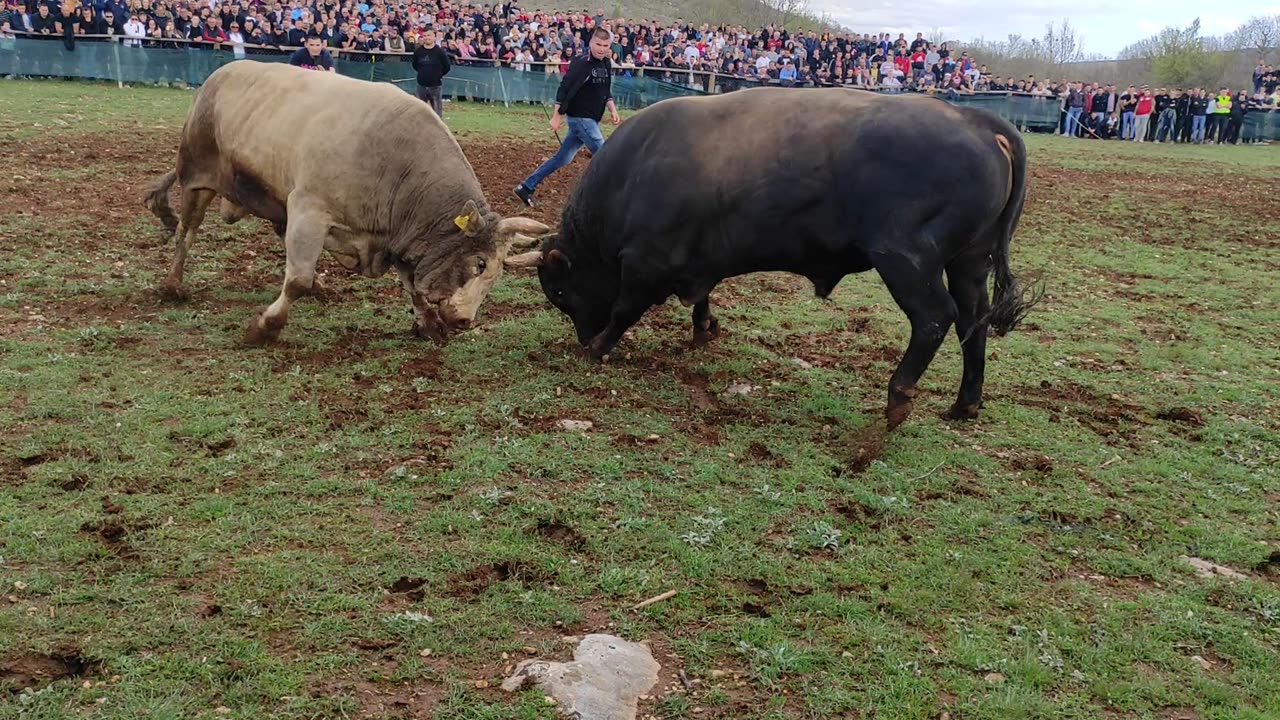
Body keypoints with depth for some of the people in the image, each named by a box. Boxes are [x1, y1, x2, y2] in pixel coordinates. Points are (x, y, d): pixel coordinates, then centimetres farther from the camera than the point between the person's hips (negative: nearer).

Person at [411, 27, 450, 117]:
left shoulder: (440, 51, -8)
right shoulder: (418, 51, -2)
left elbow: (447, 67, 0)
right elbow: (415, 65, 14)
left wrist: (438, 75, 3)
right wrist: (423, 73, 10)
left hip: (435, 85, -2)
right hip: (421, 85, 2)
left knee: (437, 110, 1)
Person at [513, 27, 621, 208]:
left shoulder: (606, 64, 9)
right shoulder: (581, 64, -16)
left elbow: (606, 91, 21)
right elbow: (564, 90, -18)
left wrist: (613, 110, 8)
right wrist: (556, 116, -19)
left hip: (591, 120, 8)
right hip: (580, 118, -8)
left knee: (562, 158, 12)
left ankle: (526, 187, 19)